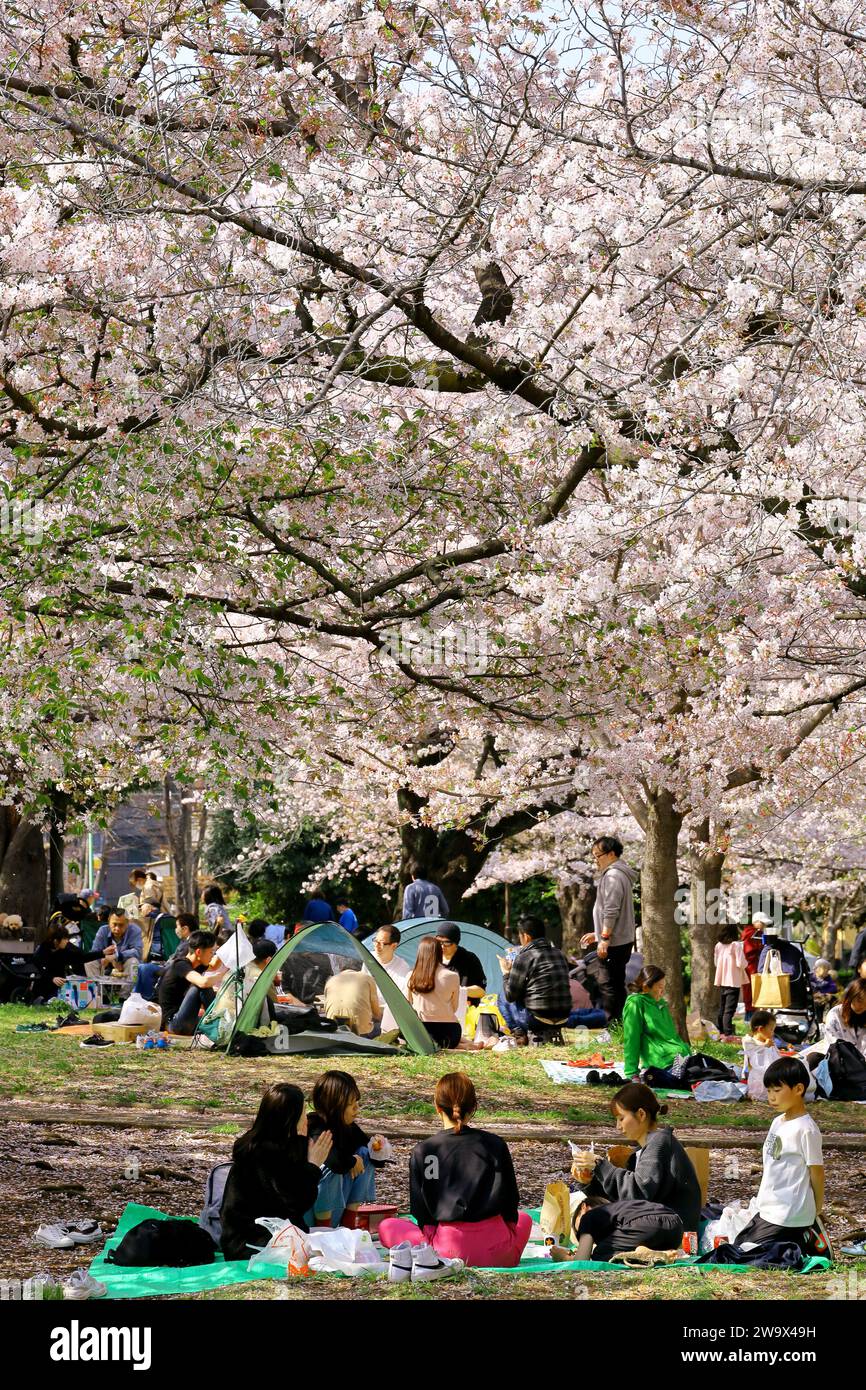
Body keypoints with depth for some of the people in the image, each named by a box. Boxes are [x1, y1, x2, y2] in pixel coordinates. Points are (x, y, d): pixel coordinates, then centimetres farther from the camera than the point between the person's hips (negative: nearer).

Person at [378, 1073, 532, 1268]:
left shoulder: (423, 1152, -1)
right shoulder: (495, 1144, 3)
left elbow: (421, 1212, 2)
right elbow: (510, 1202, 9)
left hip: (448, 1247, -2)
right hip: (495, 1249, 2)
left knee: (387, 1227, 22)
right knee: (524, 1219, 37)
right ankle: (500, 1261, 11)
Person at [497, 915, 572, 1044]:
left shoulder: (524, 957, -9)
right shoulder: (559, 954, 10)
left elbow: (510, 996, -5)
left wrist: (506, 973, 13)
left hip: (539, 1019, -7)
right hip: (563, 1018, 7)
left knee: (503, 998, 14)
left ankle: (519, 1033, -2)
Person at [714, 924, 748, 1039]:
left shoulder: (719, 945, 7)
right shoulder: (736, 945, -13)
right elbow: (741, 963, -16)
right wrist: (745, 962, 4)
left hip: (722, 981, 6)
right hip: (733, 981, -6)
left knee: (722, 1007, 16)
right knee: (730, 1008, -6)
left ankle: (719, 1032, 21)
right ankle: (727, 1035, -9)